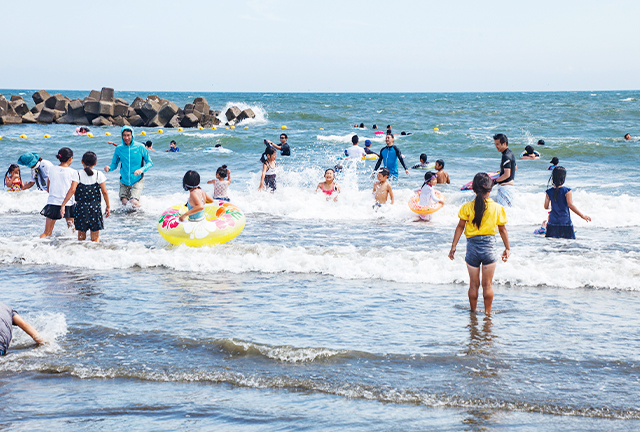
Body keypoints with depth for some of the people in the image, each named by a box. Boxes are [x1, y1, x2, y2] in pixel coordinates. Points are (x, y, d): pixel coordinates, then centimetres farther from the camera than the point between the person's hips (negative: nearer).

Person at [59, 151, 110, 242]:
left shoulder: (78, 174, -2)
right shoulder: (99, 175, 0)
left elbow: (72, 190, -13)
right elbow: (104, 192, -2)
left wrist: (63, 205, -13)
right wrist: (108, 206, 8)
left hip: (81, 207, 0)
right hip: (95, 207, 0)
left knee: (81, 237, 11)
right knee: (95, 238, 6)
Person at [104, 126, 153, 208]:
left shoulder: (140, 147, -10)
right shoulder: (119, 149, -3)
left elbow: (149, 163, -4)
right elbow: (114, 164, 5)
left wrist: (142, 169, -24)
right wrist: (109, 168, -19)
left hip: (137, 180, -3)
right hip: (124, 181, 3)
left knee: (134, 203, -18)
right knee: (124, 202, -1)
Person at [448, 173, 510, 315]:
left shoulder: (467, 207, -6)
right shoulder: (497, 208, -5)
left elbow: (460, 227, -4)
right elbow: (502, 230, 3)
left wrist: (453, 246, 2)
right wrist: (507, 248, 14)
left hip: (472, 246, 0)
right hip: (489, 246, 0)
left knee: (473, 284, 12)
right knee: (488, 284, 8)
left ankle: (473, 312, 21)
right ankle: (487, 312, 13)